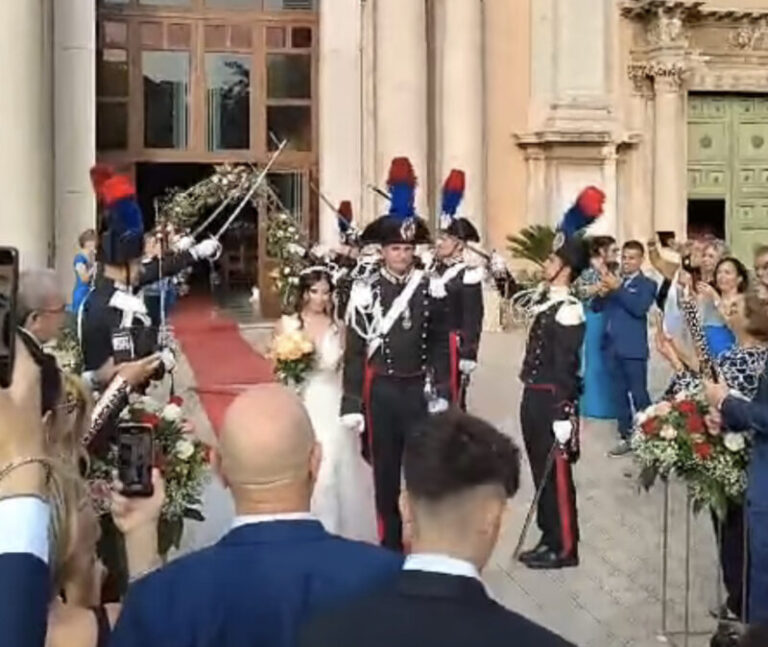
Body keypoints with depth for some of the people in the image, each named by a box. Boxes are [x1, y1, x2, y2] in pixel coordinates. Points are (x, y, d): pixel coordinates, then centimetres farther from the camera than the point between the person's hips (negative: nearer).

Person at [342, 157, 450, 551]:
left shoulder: (430, 290, 1)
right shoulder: (365, 292, -4)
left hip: (419, 389, 1)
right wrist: (352, 404, -6)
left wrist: (441, 393, 0)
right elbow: (354, 352, -4)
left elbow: (440, 345, 5)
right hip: (380, 390, -1)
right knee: (385, 470, 8)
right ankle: (390, 543, 21)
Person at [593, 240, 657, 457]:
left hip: (633, 349, -5)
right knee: (619, 394, 10)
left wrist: (618, 288, -22)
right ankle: (626, 437, 17)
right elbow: (596, 308, 10)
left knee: (639, 394, -2)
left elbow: (639, 309, -18)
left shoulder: (647, 284, -1)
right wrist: (602, 293, -10)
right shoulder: (614, 281, 14)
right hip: (611, 347, 5)